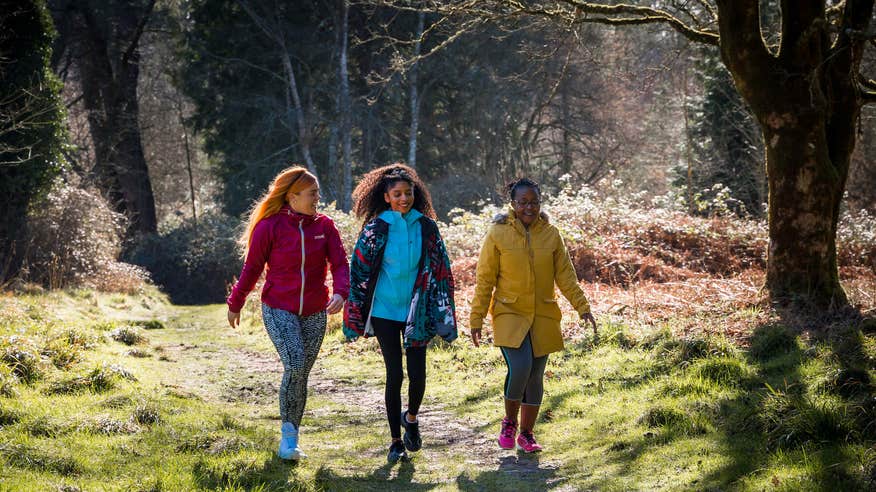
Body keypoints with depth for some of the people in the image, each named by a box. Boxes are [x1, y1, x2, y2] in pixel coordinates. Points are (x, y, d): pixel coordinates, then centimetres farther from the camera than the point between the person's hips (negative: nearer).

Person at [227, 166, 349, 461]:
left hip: (314, 313, 4)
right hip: (279, 310, -3)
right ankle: (288, 430, -4)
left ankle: (289, 441, 20)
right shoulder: (270, 227, -7)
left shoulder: (325, 226, 2)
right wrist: (235, 305, 8)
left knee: (301, 374, 7)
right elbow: (251, 268, 1)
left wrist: (340, 292, -23)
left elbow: (340, 264, -3)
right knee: (295, 366, -21)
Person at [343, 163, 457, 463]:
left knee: (417, 373, -3)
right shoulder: (376, 227, -5)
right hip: (385, 311, -1)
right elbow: (359, 271, 0)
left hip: (416, 312, 2)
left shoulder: (426, 226, 1)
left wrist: (443, 313, 4)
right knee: (394, 374, -1)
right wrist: (355, 314, 1)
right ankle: (396, 441, 12)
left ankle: (411, 417, 30)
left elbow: (440, 270, 6)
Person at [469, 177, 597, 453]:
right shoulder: (498, 234, -4)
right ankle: (509, 423, 4)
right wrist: (476, 319, -3)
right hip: (510, 315, -3)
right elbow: (485, 280, -1)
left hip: (543, 317, 3)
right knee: (519, 368, -21)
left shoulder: (550, 234, 3)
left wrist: (582, 307, -6)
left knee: (535, 377, 7)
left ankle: (526, 433, 24)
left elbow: (565, 276, 6)